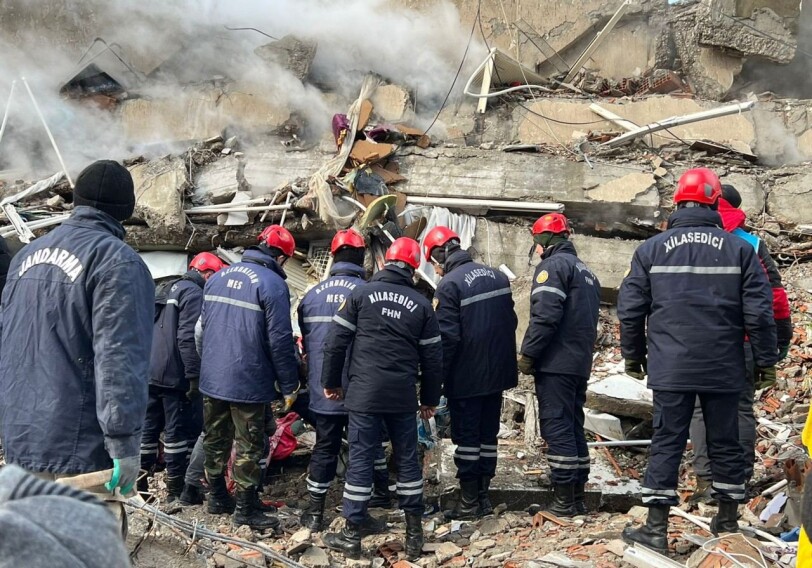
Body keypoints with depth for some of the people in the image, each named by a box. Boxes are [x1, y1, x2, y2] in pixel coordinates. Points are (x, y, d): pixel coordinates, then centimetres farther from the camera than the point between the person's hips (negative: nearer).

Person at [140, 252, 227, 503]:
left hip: (149, 374, 9)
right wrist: (194, 376, -19)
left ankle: (139, 484, 18)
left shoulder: (162, 290, 21)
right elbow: (188, 337, -20)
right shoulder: (193, 293, -10)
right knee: (180, 431, -2)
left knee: (148, 428, 13)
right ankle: (177, 489, 2)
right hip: (175, 376, -9)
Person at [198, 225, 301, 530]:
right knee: (248, 446, 4)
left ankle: (217, 497, 29)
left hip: (212, 378, 7)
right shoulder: (272, 284, -14)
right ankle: (246, 507, 11)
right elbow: (280, 340, -16)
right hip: (248, 383, -7)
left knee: (215, 440, 17)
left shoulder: (217, 277, 9)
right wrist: (289, 385, -8)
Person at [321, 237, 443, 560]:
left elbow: (336, 342, -2)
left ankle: (352, 535, 7)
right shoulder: (421, 304, 6)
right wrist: (430, 398, 18)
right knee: (407, 460, 11)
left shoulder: (361, 294, 1)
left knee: (360, 461, 2)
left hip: (364, 393, -1)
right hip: (403, 396, 2)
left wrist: (331, 382, 9)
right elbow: (432, 358, 8)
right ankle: (414, 533, 16)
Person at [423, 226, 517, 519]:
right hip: (498, 372, 7)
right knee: (488, 434, 14)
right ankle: (483, 495, 22)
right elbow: (511, 321, 13)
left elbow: (447, 337, -18)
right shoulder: (498, 276, 7)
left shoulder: (449, 285, -15)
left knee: (466, 436, 3)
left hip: (466, 377, -7)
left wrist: (436, 379, -11)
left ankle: (469, 500, 8)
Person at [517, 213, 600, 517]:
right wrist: (584, 355, 19)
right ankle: (578, 497, 16)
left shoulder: (553, 266, -9)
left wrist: (527, 354, -14)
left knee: (556, 428, -7)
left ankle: (563, 501, -6)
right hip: (580, 363, 9)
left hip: (555, 363, -9)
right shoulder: (586, 271, 21)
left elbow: (545, 316, -20)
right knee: (574, 427, 13)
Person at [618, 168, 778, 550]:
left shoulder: (651, 249, 1)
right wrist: (765, 360, 9)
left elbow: (630, 309, 1)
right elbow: (759, 311, -1)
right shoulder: (739, 249, 0)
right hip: (724, 370, 1)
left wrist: (633, 356, 13)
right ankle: (728, 521, 24)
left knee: (666, 443, 2)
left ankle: (656, 528, 1)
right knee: (725, 442, 12)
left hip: (670, 370, -1)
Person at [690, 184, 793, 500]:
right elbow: (775, 296, 2)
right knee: (741, 408, 8)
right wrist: (782, 339, 9)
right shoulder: (753, 245, 4)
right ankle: (740, 479, 9)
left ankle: (705, 480, 0)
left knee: (701, 409, 4)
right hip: (744, 343, 1)